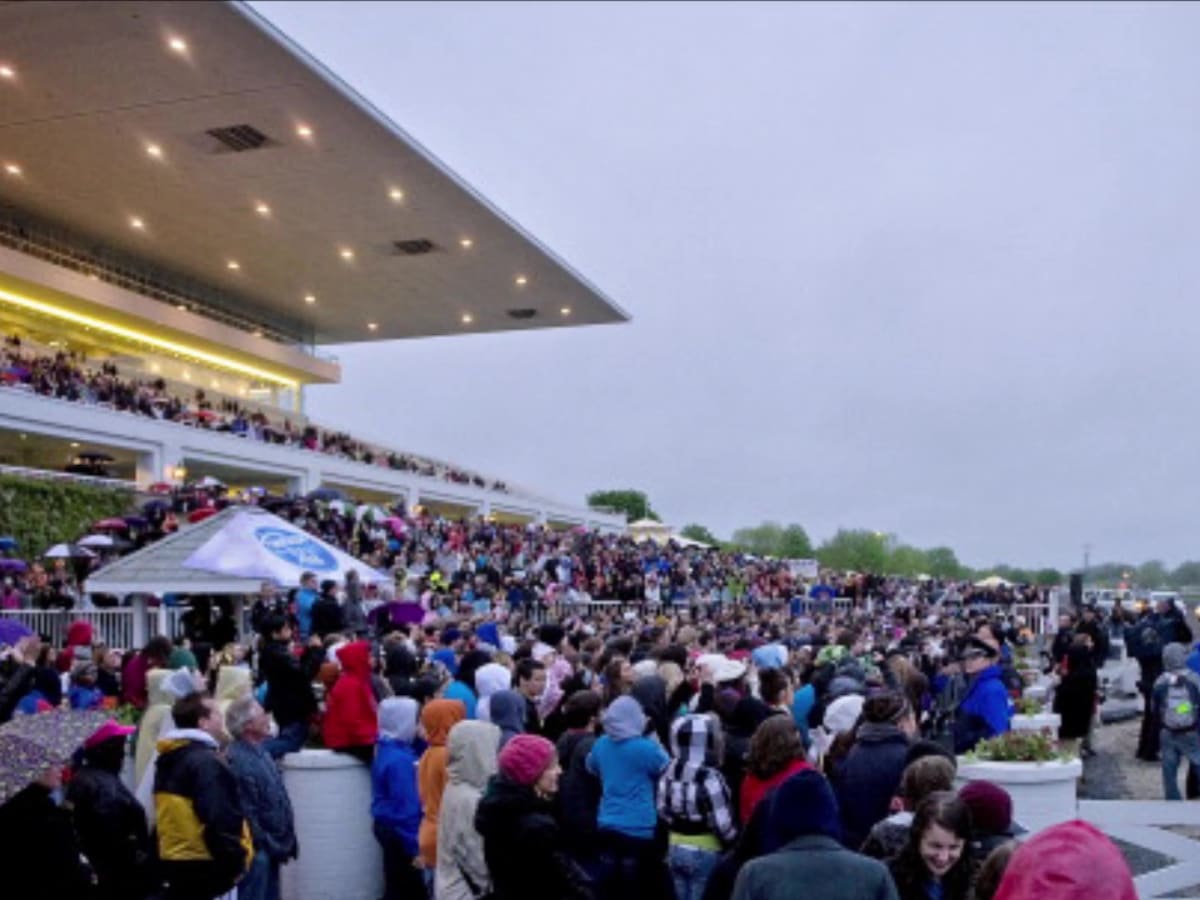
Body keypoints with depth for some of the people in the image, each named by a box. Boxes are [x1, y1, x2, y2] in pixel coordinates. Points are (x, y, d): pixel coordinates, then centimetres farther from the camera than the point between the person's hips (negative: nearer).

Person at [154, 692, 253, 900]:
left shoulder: (168, 760, 13)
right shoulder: (206, 762, -17)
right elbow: (221, 820, -23)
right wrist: (236, 862, -16)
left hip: (174, 862, 10)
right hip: (206, 866, -10)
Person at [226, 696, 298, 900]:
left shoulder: (260, 752, 13)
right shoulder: (238, 760, -20)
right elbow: (246, 812, -24)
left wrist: (286, 841, 18)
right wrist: (264, 844, -18)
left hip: (271, 847, 10)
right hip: (258, 849, -10)